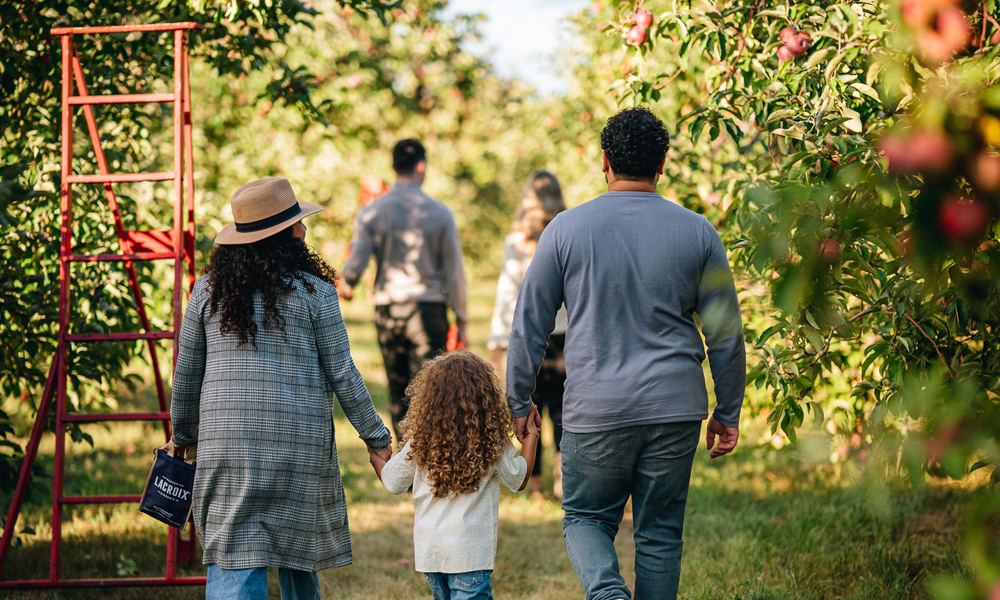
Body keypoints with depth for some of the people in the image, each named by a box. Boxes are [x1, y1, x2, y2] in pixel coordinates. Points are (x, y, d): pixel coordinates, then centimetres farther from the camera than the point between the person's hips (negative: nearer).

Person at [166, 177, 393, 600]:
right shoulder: (313, 291, -3)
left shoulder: (210, 290, 4)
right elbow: (341, 375, -1)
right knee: (297, 555, 15)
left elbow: (187, 373, 11)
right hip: (300, 443, -1)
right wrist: (376, 438, 8)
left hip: (227, 439, 1)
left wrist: (182, 435, 26)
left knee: (233, 561, -2)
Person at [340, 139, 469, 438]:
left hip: (387, 312, 2)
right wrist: (461, 320, 6)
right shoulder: (439, 213, -4)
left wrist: (345, 287, 17)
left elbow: (355, 265, -6)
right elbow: (454, 271, -2)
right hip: (428, 311, -2)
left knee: (398, 394, 12)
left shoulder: (372, 212, -2)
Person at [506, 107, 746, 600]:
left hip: (596, 411, -1)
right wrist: (728, 414, 16)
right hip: (675, 411, 1)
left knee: (586, 518, 13)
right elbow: (725, 334, 6)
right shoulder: (697, 232, 1)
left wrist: (518, 402, 14)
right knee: (660, 534, 11)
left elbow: (529, 324, 2)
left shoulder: (566, 229, -2)